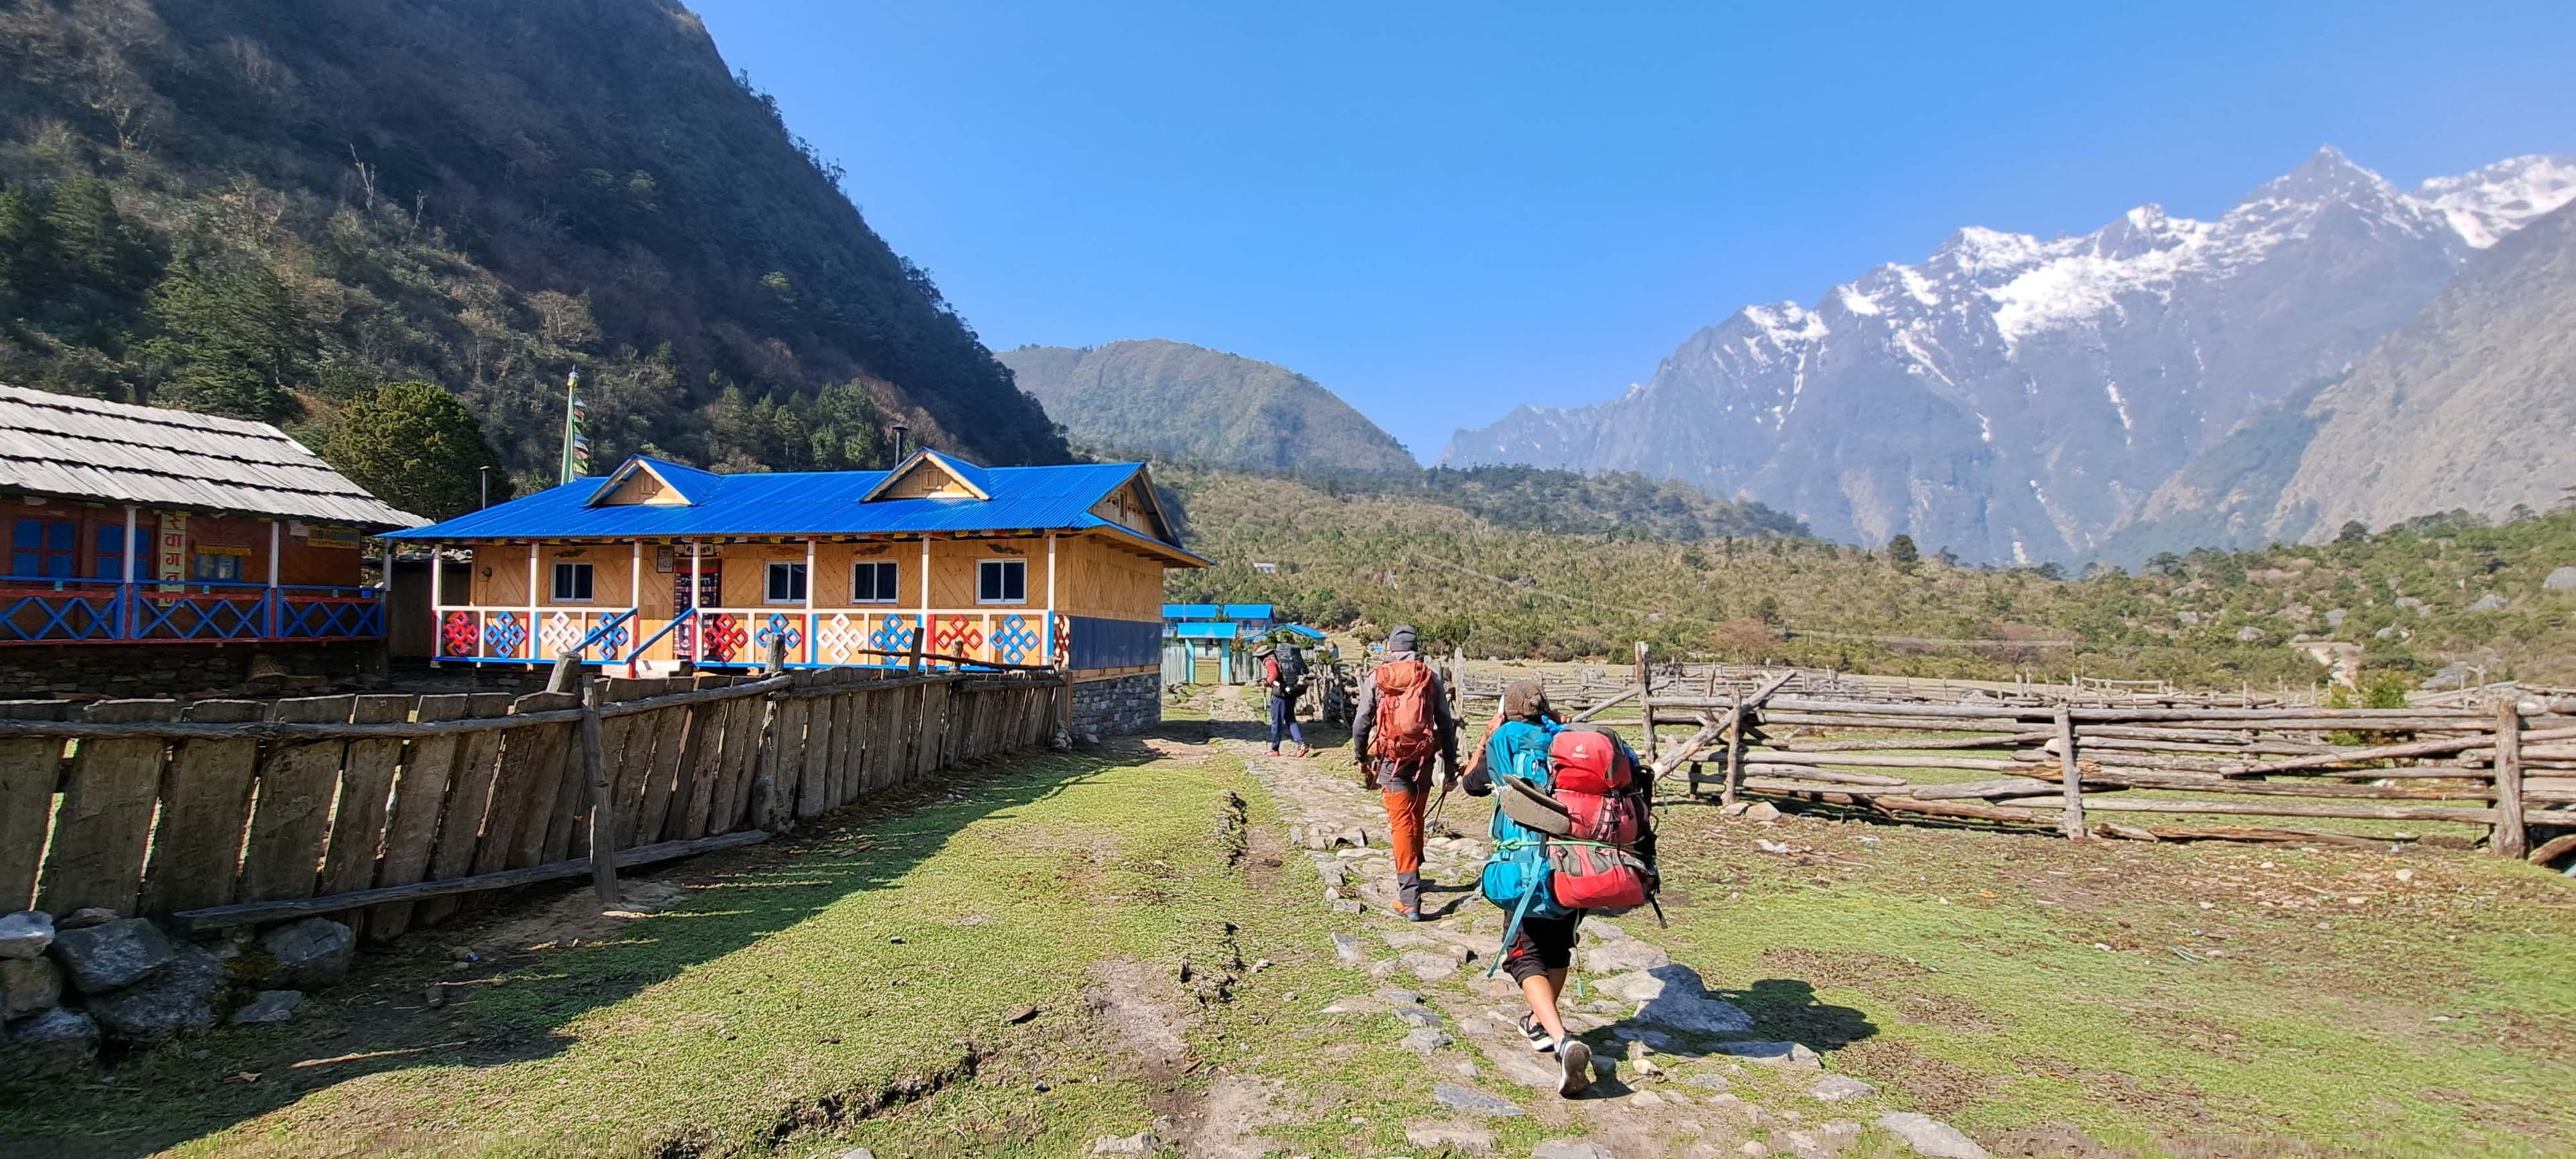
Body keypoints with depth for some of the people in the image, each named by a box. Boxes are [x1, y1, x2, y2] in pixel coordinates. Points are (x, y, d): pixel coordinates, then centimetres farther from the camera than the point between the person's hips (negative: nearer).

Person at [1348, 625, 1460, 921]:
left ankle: (1410, 900, -7)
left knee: (1401, 823, -1)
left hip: (1390, 760, -2)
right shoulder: (1430, 677, 2)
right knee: (1417, 818, 21)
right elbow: (1446, 725, 3)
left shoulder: (1375, 678, -1)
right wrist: (1450, 769, 9)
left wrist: (1361, 760, 14)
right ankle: (1412, 875, 40)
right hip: (1423, 760, 2)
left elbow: (1360, 724, 0)